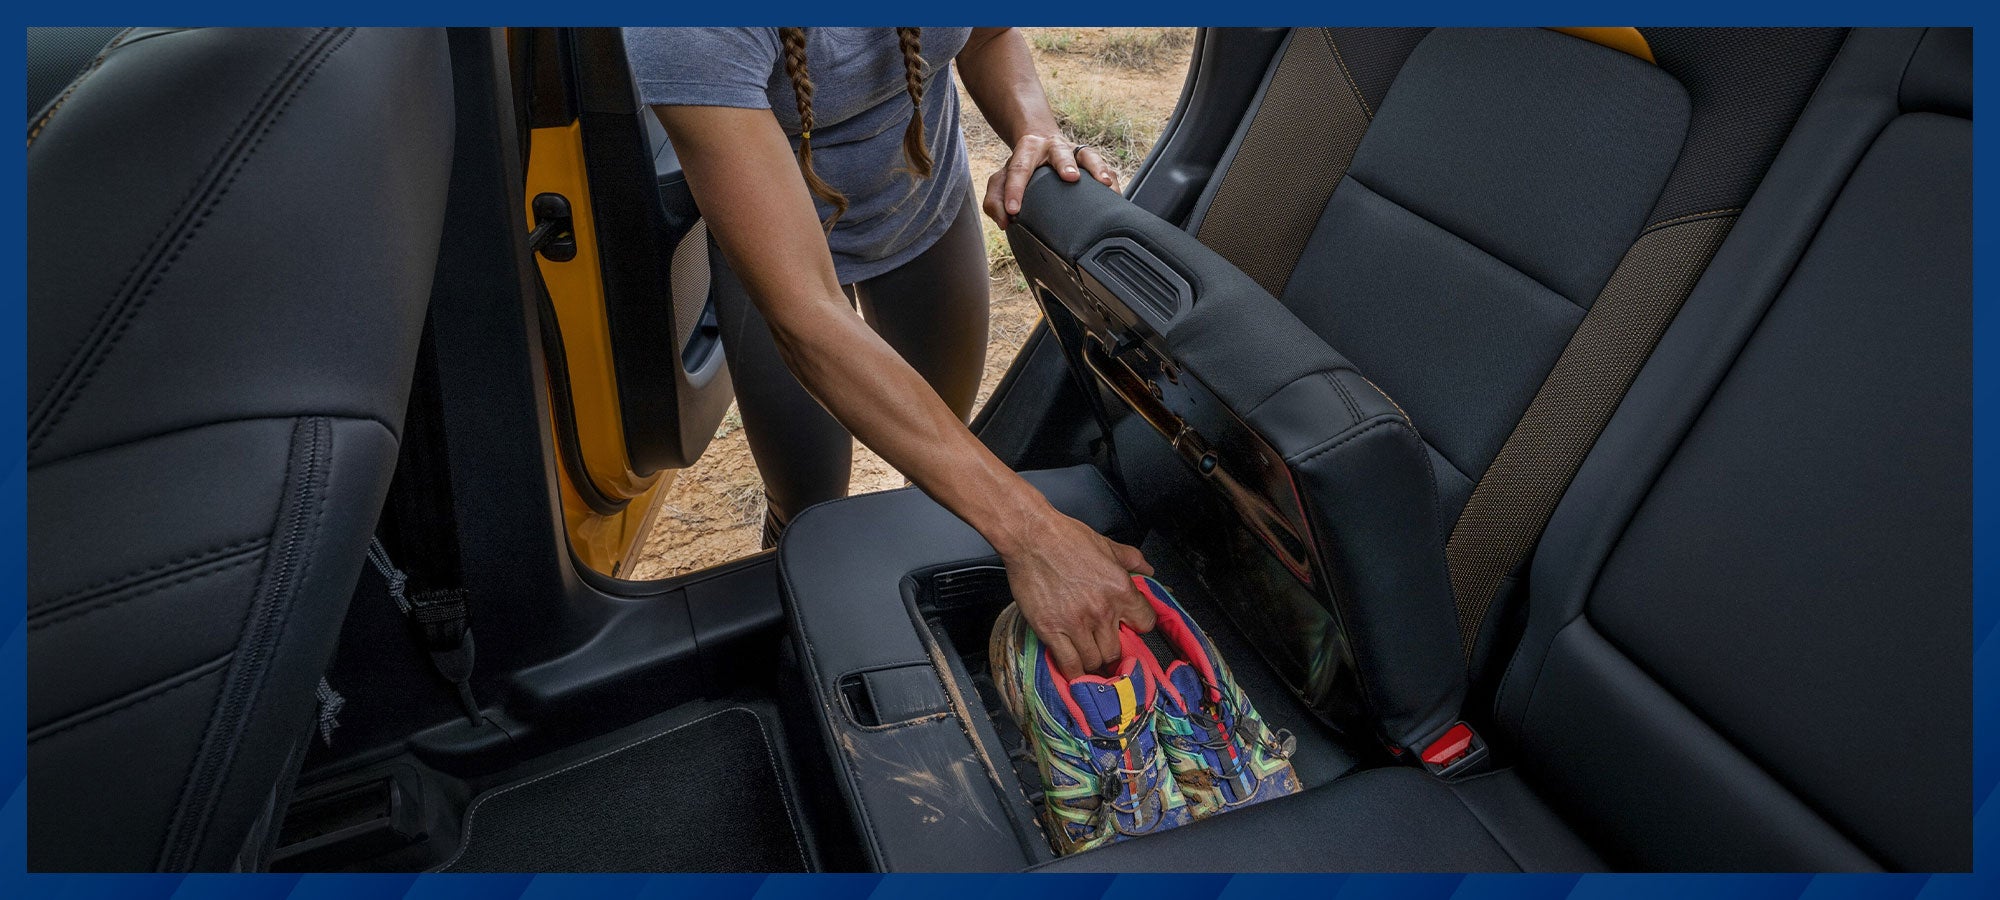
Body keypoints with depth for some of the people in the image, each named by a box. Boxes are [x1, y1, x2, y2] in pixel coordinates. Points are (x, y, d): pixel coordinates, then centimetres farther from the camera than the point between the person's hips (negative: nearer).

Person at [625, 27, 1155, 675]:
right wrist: (1028, 530, -51)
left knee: (941, 473, 15)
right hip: (770, 242, -3)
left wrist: (1037, 132, -29)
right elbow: (804, 316, -46)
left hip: (928, 205, 4)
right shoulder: (684, 30, -42)